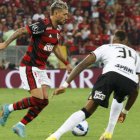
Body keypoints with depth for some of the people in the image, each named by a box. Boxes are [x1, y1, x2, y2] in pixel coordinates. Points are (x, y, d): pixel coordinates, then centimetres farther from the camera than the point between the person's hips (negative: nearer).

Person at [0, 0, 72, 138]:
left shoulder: (57, 29, 8)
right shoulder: (43, 25, -19)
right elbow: (21, 30, -16)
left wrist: (66, 63, 26)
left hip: (41, 68, 9)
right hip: (29, 67, -9)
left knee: (44, 101, 0)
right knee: (38, 99, -16)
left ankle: (20, 126, 9)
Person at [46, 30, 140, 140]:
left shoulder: (106, 47, 32)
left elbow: (83, 64, 17)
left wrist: (65, 85, 12)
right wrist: (125, 111, 50)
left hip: (111, 74, -3)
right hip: (131, 80, 3)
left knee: (87, 110, -4)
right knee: (119, 100, 38)